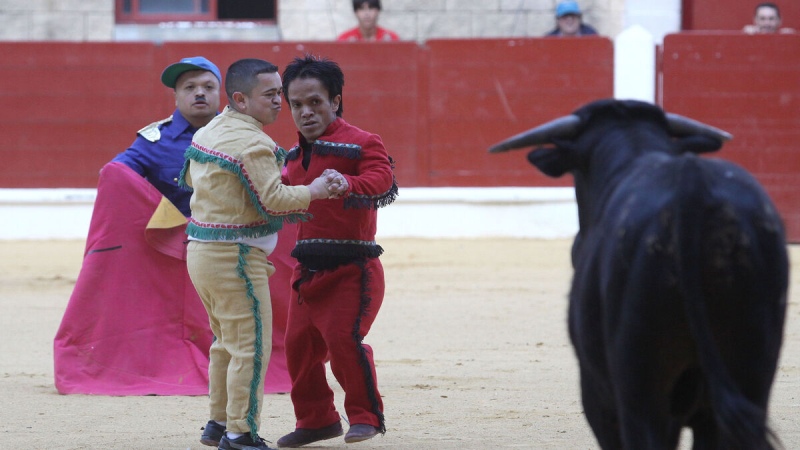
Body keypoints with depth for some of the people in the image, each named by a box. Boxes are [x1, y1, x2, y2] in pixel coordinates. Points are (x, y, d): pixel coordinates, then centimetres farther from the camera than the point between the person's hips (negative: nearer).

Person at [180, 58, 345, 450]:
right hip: (235, 256, -10)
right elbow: (273, 201, -22)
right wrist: (312, 191, -9)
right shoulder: (252, 144, -18)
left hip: (200, 252, 10)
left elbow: (189, 177, 23)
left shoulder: (208, 132, 10)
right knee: (251, 345, -6)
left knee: (226, 341, 21)